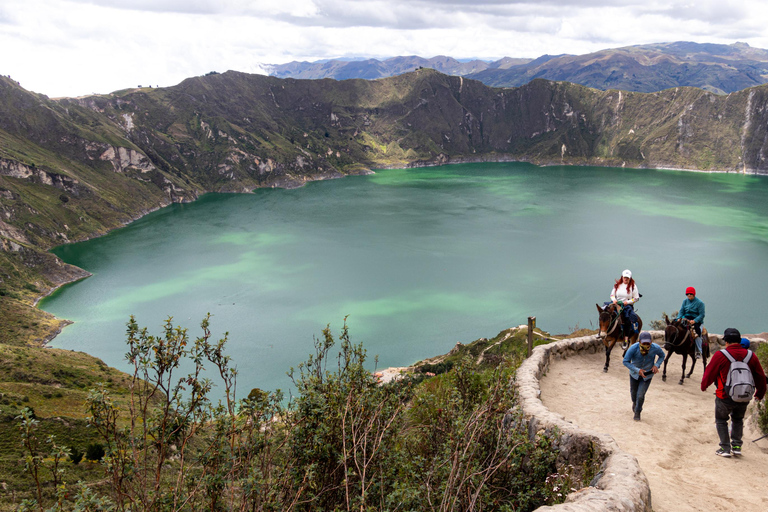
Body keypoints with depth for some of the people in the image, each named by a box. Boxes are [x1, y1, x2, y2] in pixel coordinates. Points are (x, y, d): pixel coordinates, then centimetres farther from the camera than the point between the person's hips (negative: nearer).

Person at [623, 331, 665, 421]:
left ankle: (637, 412, 25)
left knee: (640, 395, -5)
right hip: (635, 373, 1)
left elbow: (662, 356, -3)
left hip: (647, 374, 0)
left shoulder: (655, 348, -27)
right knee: (633, 392, 21)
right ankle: (635, 403, 58)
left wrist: (656, 365, -21)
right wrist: (637, 370, -33)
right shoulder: (633, 348, -32)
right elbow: (625, 361, -24)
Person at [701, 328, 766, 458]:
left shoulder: (720, 355, -15)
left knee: (721, 420, 15)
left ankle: (725, 448, 11)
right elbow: (760, 377, 7)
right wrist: (760, 393, 24)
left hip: (725, 398, -4)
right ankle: (736, 446, 22)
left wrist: (704, 386, 15)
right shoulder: (751, 355, -3)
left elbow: (709, 373, -5)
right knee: (738, 419, 26)